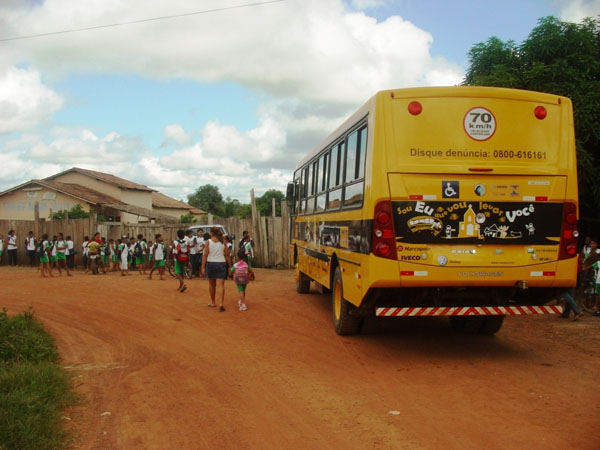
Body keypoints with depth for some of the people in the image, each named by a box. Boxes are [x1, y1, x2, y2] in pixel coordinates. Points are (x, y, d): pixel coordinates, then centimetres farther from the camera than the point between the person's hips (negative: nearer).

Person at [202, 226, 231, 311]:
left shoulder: (209, 242, -4)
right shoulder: (223, 242, 1)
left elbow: (205, 255, -8)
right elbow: (227, 255, 0)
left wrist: (203, 267, -6)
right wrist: (230, 266, 7)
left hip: (210, 264, 0)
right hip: (221, 264, 0)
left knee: (211, 284, 18)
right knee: (221, 285, -4)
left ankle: (212, 302, 31)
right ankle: (221, 303, -19)